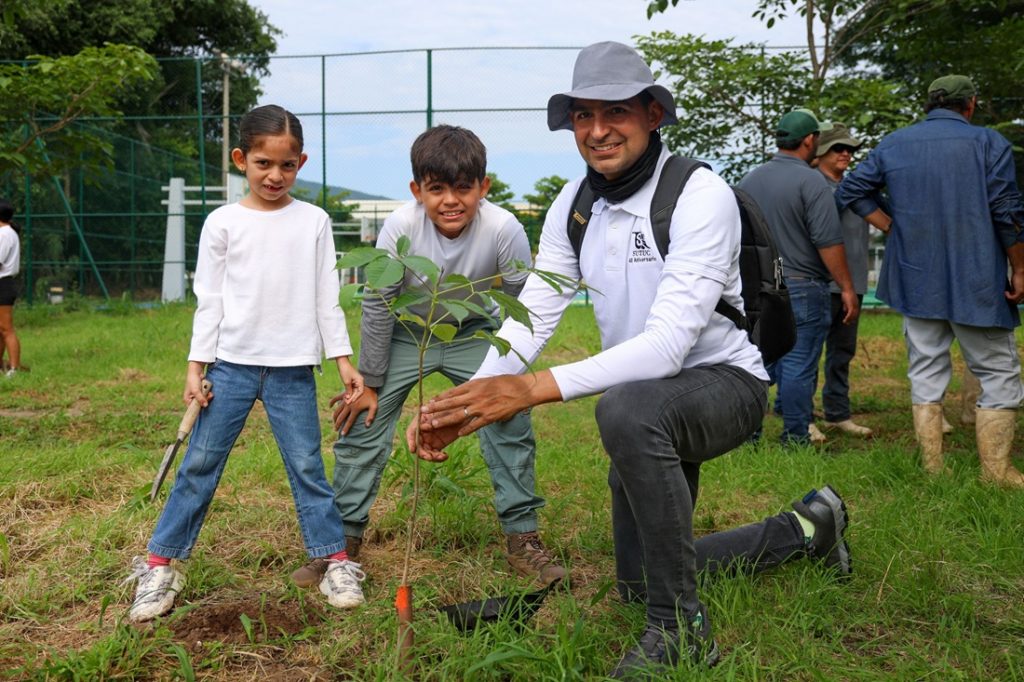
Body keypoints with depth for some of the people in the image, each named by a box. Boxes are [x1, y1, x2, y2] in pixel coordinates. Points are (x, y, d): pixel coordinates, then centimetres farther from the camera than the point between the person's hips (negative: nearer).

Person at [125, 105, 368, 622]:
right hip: (231, 365, 0)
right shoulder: (223, 224, 2)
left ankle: (337, 564, 16)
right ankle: (159, 566, 17)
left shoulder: (313, 221, 4)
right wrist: (196, 366, -1)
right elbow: (209, 300, 3)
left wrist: (344, 360, 3)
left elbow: (327, 298, 6)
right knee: (199, 466, 5)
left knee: (307, 467, 4)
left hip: (293, 370, 0)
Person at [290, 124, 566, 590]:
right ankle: (342, 538, 12)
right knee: (362, 422, -5)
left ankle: (523, 538, 7)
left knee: (511, 424, -10)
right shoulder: (400, 227, -29)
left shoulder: (505, 230, -29)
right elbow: (377, 307, -16)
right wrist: (370, 382, -9)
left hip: (474, 333, 0)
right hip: (405, 333, 0)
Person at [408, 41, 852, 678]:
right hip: (649, 402, 7)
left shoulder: (700, 195, -25)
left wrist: (536, 387, -45)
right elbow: (531, 316, -10)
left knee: (627, 408, -41)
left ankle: (682, 627, -21)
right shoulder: (573, 207, -3)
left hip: (724, 381, -7)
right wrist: (470, 398, -29)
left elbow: (668, 343, -34)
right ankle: (807, 528, 38)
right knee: (639, 579, 18)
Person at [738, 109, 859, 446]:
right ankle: (795, 437, 6)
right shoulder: (811, 181, -12)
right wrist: (847, 288, -10)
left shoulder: (748, 180, 10)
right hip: (802, 289, -6)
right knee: (799, 366, 0)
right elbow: (828, 242, -16)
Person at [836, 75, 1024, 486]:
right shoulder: (989, 143, -4)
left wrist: (894, 227, 7)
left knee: (926, 373, 10)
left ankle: (932, 468, 11)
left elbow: (850, 191, 6)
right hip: (977, 283, -3)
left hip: (916, 281, 4)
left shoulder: (893, 144, 7)